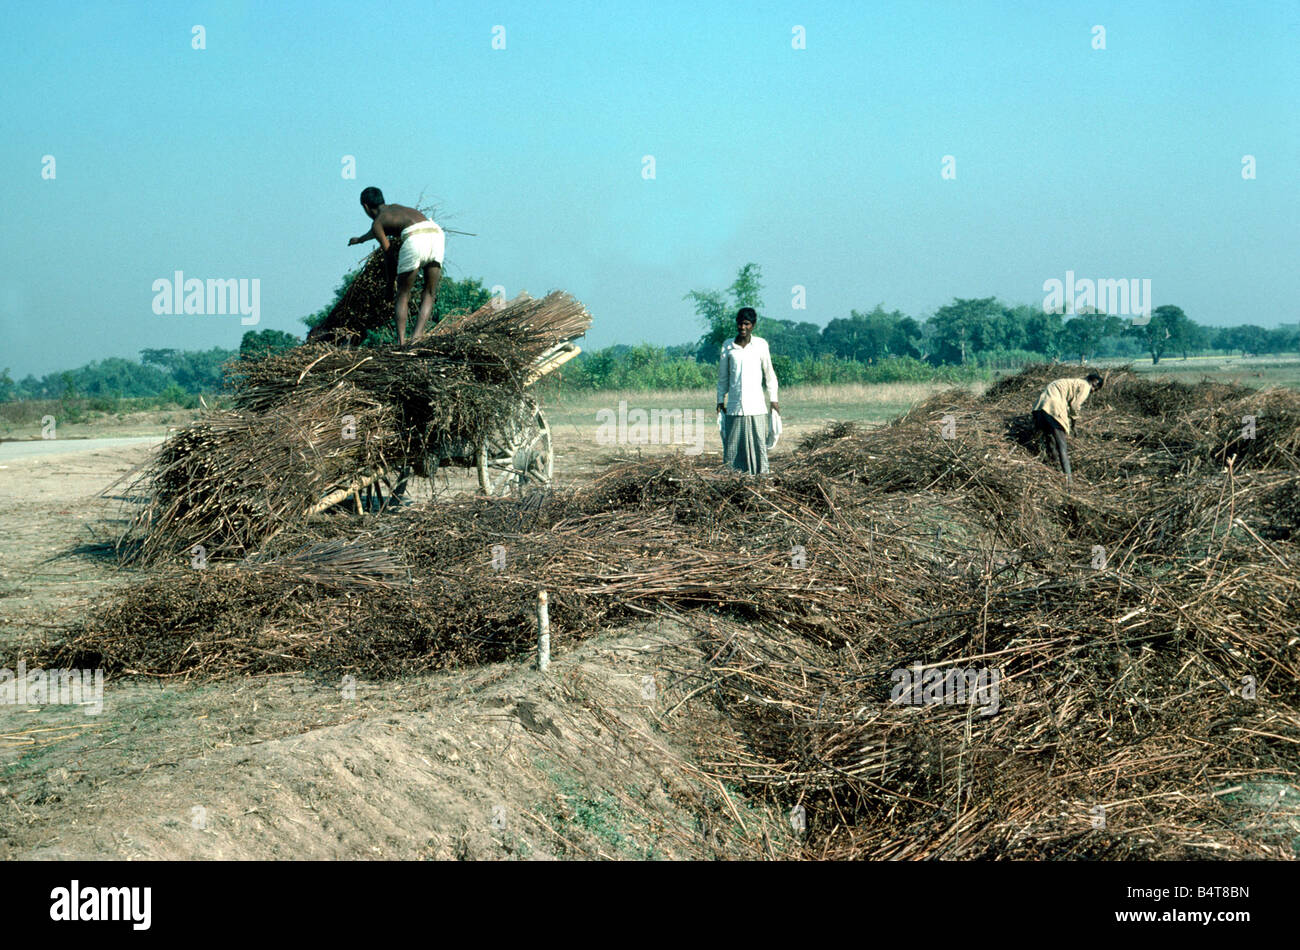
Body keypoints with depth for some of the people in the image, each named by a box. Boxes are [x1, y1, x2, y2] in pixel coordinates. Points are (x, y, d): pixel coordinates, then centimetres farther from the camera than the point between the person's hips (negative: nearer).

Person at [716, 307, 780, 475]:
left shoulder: (760, 344, 2)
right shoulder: (728, 346, 5)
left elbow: (769, 373, 8)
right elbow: (723, 376, 14)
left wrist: (774, 400, 7)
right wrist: (721, 400, 12)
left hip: (756, 406, -1)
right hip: (734, 406, 1)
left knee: (759, 442, -2)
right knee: (732, 445, 0)